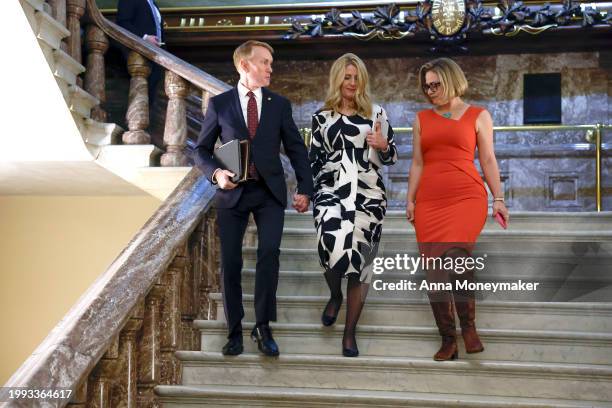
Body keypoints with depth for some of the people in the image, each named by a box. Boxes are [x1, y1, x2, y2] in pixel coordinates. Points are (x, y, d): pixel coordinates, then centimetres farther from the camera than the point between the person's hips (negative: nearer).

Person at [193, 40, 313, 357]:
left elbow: (296, 149, 9)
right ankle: (234, 331, 15)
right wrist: (216, 173, -13)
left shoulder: (279, 104, 7)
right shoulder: (219, 104, 3)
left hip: (269, 192, 0)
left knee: (269, 253, -16)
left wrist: (304, 188, 1)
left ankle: (263, 327, -5)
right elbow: (202, 150, 6)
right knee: (230, 262, 2)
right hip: (233, 193, 0)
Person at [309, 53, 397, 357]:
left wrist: (384, 145, -10)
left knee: (360, 259, 0)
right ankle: (335, 294, 13)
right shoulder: (322, 118, 9)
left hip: (368, 195, 1)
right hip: (331, 192, -1)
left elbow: (391, 158, 11)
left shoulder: (376, 114, 9)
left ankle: (350, 333, 14)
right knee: (333, 247, -24)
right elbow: (313, 161, 13)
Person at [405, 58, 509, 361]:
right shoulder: (422, 119, 17)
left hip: (466, 197, -3)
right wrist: (410, 200, 7)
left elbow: (488, 160, 8)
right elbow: (417, 163, 16)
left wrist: (498, 199, 0)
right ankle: (447, 340, 5)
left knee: (454, 255, -27)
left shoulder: (478, 115, 10)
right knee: (434, 269, -4)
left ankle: (468, 327, -12)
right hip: (429, 200, 3)